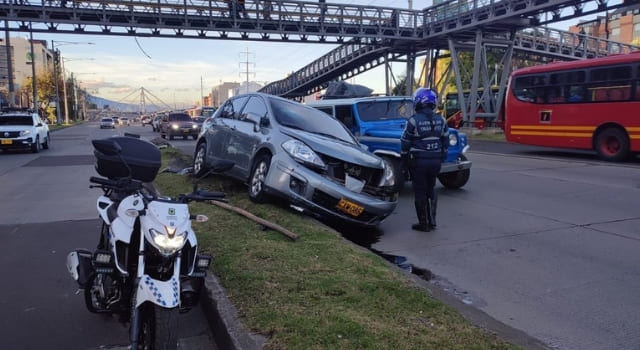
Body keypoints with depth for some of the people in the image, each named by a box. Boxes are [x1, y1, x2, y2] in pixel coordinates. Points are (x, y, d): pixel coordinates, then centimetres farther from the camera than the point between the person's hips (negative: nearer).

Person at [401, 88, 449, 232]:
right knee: (431, 190, 18)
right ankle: (432, 221, 21)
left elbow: (405, 143, -9)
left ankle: (423, 224, 10)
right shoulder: (441, 120, 3)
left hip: (418, 161, -5)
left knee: (420, 193, 5)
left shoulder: (413, 120, -12)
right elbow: (445, 141, 8)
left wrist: (404, 161, 2)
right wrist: (441, 158, 18)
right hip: (436, 161, 5)